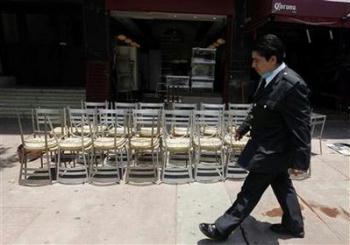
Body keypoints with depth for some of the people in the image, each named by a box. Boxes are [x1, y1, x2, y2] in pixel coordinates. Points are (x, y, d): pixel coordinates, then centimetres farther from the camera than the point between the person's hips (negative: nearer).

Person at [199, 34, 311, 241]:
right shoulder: (268, 78, 1)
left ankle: (222, 229, 16)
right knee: (282, 186, 23)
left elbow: (301, 126, -22)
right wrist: (244, 127, 23)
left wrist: (300, 160, -18)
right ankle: (294, 226, 43)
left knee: (250, 192, 2)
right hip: (269, 146, 9)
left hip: (272, 150, -9)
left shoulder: (292, 85, -26)